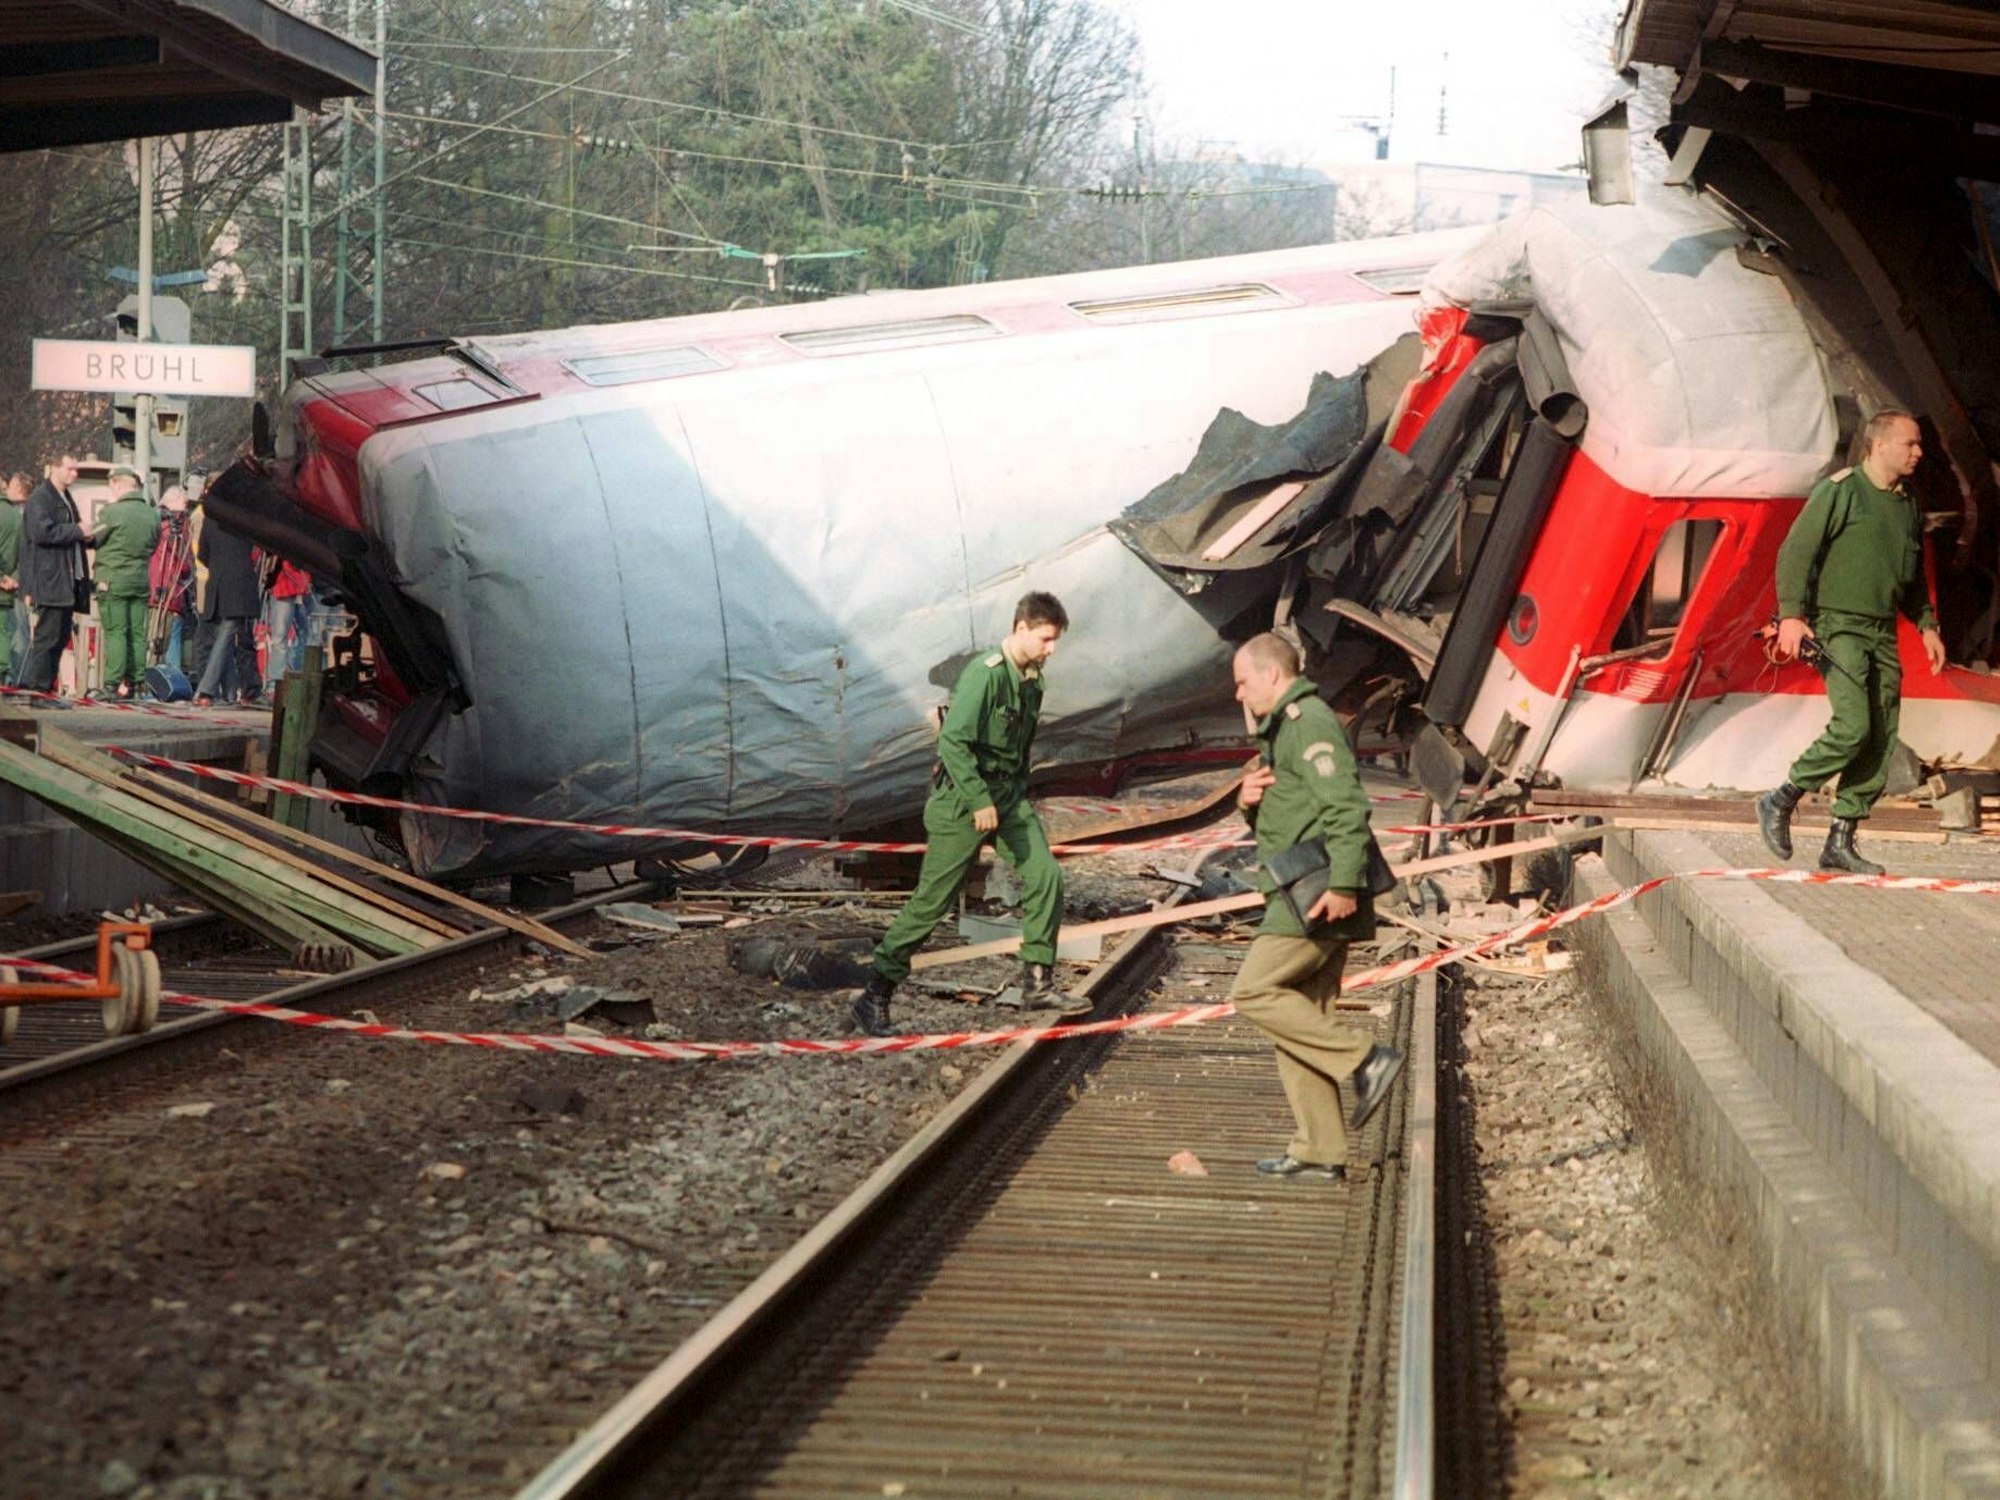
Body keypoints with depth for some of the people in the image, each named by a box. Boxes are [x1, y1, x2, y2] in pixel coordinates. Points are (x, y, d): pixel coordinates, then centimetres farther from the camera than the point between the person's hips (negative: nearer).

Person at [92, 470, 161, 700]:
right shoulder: (153, 515, 3)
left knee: (115, 632, -3)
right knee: (137, 634, 7)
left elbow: (94, 540, -2)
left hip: (112, 579, -4)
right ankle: (133, 684, 8)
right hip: (141, 579, 4)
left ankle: (113, 684, -7)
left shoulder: (110, 512, -11)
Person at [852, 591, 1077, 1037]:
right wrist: (980, 801, -27)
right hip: (964, 798, -8)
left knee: (1045, 876, -5)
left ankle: (1036, 983, 5)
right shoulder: (985, 673, -18)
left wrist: (1018, 796, 21)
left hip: (1009, 794, 8)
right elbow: (953, 741, -24)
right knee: (932, 899, -4)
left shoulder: (1031, 679, 9)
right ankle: (874, 998, 4)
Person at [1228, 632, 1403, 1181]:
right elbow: (1277, 823, 28)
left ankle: (1365, 1058, -11)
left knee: (1254, 992, -13)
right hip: (1302, 899, 10)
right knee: (1302, 1015, 9)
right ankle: (1319, 1152, 10)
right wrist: (1250, 802, 6)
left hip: (1318, 898, -10)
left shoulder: (1309, 723, -11)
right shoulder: (1284, 728, 23)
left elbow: (1346, 807, -21)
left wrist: (1343, 885, -27)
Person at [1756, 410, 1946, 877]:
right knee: (1853, 727, -20)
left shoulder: (1908, 506, 16)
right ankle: (1779, 802, -2)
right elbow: (1796, 550, -12)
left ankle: (1840, 844, 6)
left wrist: (1927, 626, 18)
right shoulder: (1840, 490, -6)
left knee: (1881, 742, 1)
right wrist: (1791, 614, -22)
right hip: (1838, 626, -7)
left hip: (1883, 633, 7)